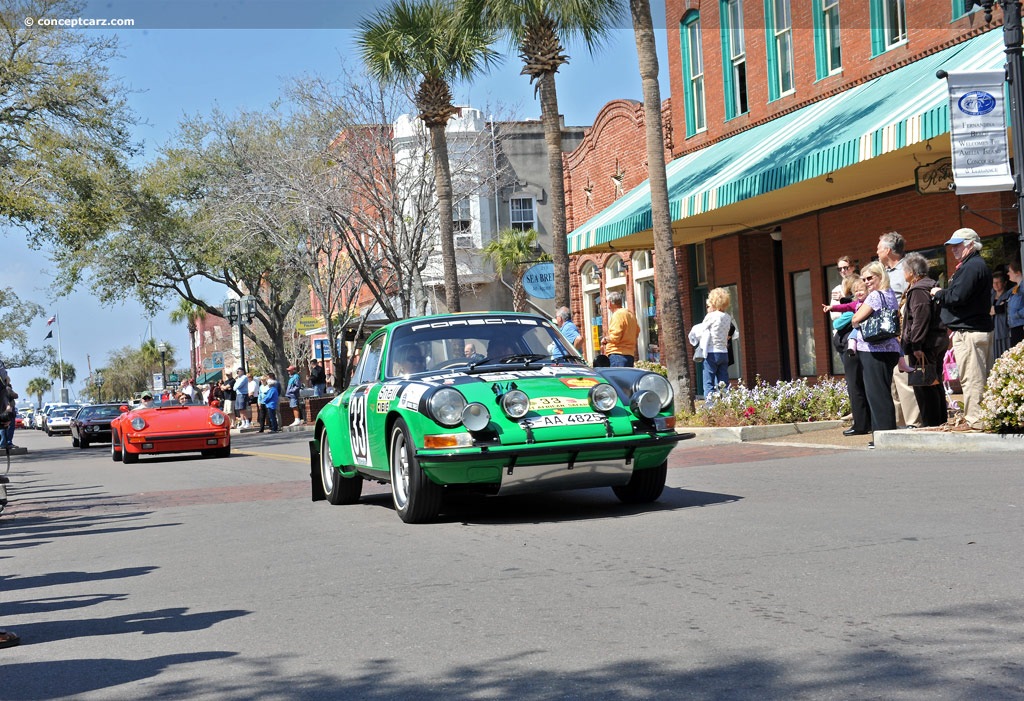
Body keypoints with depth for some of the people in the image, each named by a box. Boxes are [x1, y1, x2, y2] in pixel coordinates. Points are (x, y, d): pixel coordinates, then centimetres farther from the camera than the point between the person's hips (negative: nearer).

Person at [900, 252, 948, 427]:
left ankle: (930, 424, -6)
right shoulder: (931, 287, 17)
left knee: (922, 386, -6)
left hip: (925, 346, -10)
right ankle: (941, 421, 20)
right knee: (935, 383, 15)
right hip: (939, 341, 10)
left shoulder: (918, 291, -13)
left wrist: (916, 345, -22)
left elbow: (920, 319, -21)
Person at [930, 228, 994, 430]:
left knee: (971, 378, -8)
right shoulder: (979, 265, 21)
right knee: (980, 378, 11)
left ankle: (974, 420, -7)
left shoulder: (972, 267, -14)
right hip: (981, 328, 11)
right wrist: (942, 294, 11)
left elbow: (958, 297, -21)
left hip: (969, 332, -11)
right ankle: (984, 417, 15)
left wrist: (939, 293, -4)